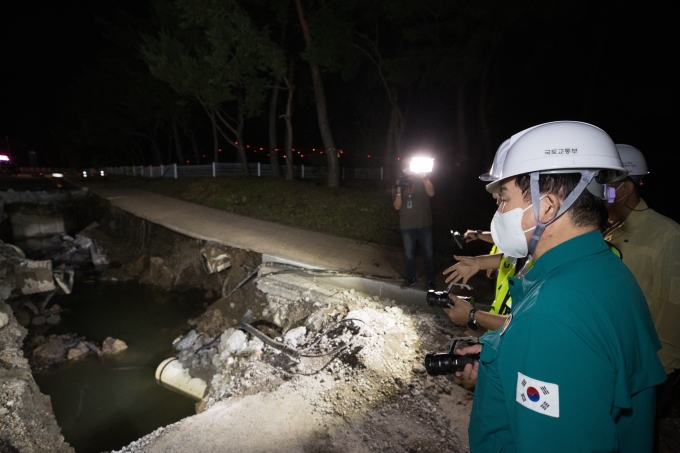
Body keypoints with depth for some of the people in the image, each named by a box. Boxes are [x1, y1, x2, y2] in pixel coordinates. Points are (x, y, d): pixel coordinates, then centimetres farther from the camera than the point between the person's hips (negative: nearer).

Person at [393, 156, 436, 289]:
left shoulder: (423, 180, 0)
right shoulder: (399, 183, 2)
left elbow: (431, 193, -19)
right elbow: (397, 206, -5)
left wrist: (424, 177, -29)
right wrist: (399, 190, -19)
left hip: (424, 224, -1)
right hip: (407, 225, 2)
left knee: (428, 253, 5)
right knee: (409, 254, 12)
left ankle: (430, 280, 17)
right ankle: (410, 279, 27)